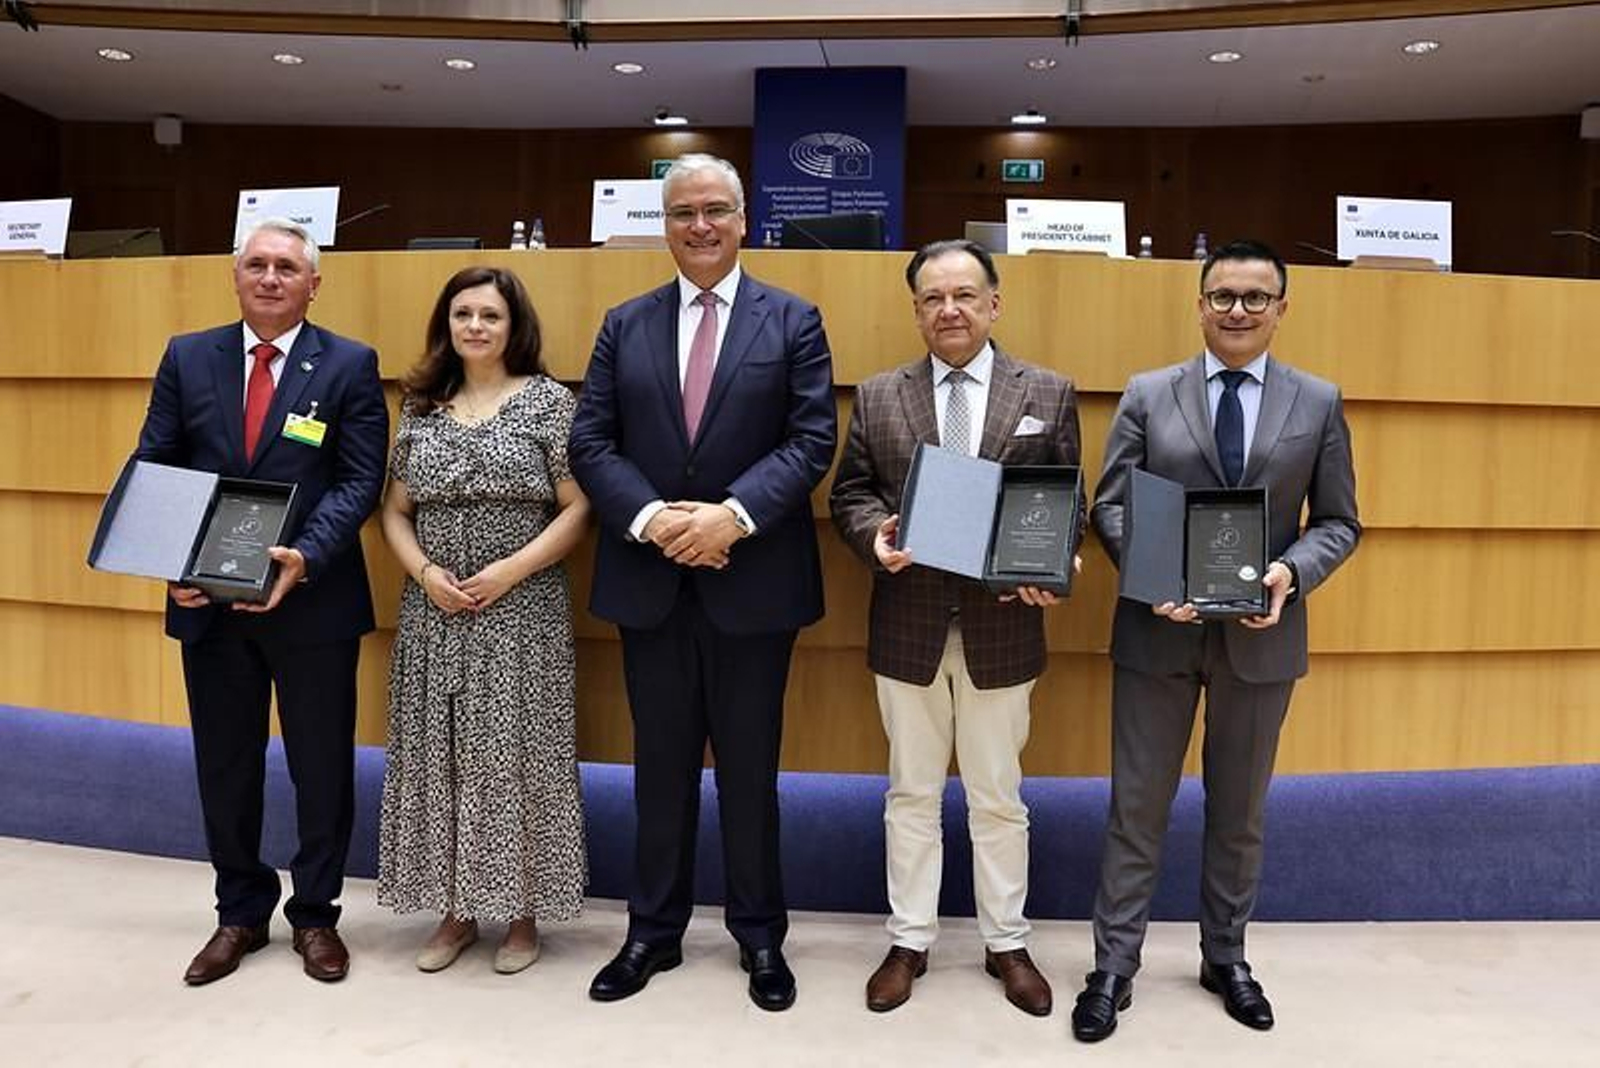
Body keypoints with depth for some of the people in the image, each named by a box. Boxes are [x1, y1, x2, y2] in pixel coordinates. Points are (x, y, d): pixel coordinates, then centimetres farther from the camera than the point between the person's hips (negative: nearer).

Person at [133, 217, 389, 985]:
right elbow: (153, 469, 4)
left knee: (322, 765, 8)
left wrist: (304, 557, -23)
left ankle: (315, 913, 27)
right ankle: (240, 913, 33)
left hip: (314, 598, -3)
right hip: (208, 599, 3)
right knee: (225, 764, 14)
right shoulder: (187, 357, 6)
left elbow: (360, 480, -9)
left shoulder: (349, 365, -3)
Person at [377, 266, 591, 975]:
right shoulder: (422, 408, 11)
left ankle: (522, 913, 18)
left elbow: (578, 508, -6)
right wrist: (425, 573, -6)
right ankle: (456, 910, 24)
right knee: (438, 757, 8)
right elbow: (395, 512, 12)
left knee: (514, 757, 1)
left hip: (521, 613, -4)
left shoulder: (547, 399, -1)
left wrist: (510, 570, -15)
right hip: (434, 613, 4)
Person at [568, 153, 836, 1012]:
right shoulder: (624, 325, 9)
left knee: (749, 768, 10)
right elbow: (591, 443, 1)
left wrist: (733, 515, -20)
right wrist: (651, 517, -15)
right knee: (662, 766, 13)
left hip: (753, 579, -2)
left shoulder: (793, 321, 2)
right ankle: (654, 930, 29)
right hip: (649, 579, 2)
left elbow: (812, 440, -6)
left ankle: (760, 935, 27)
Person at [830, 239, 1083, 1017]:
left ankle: (1007, 943, 30)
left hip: (1002, 626, -1)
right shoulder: (878, 397, 6)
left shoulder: (1048, 393, 3)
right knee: (912, 794, 13)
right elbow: (848, 493, 5)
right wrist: (874, 534, -16)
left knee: (998, 797, 13)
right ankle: (909, 941, 28)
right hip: (908, 626, 1)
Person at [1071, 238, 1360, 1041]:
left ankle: (1225, 959, 35)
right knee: (1137, 807, 6)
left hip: (1261, 636, 2)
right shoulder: (1147, 395, 1)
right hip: (1158, 631, -1)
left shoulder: (1320, 403, 3)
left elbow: (1338, 522, 4)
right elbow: (1110, 505, -2)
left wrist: (1292, 572, -16)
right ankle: (1114, 968, 20)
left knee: (1240, 810, 16)